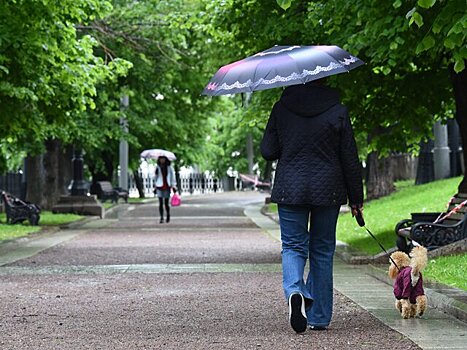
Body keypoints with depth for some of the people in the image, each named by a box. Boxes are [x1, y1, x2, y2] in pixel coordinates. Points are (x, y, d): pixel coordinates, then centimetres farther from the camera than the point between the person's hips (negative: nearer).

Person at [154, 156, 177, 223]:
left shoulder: (169, 167, 2)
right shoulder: (157, 167, 5)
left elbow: (172, 176, 3)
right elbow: (156, 177, 12)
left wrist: (174, 186, -3)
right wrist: (155, 187, 12)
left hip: (167, 187, -1)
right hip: (159, 187, 1)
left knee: (166, 203, 3)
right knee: (161, 203, -7)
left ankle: (168, 215, 28)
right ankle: (161, 218, -4)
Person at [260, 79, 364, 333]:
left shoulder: (282, 108, -2)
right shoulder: (337, 111, -4)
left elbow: (268, 152, 1)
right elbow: (350, 159, -1)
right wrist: (356, 198, 7)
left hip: (290, 189, 0)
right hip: (327, 191, 0)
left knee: (293, 246, 8)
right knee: (322, 251, 11)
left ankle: (295, 291, -23)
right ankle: (319, 317, 15)